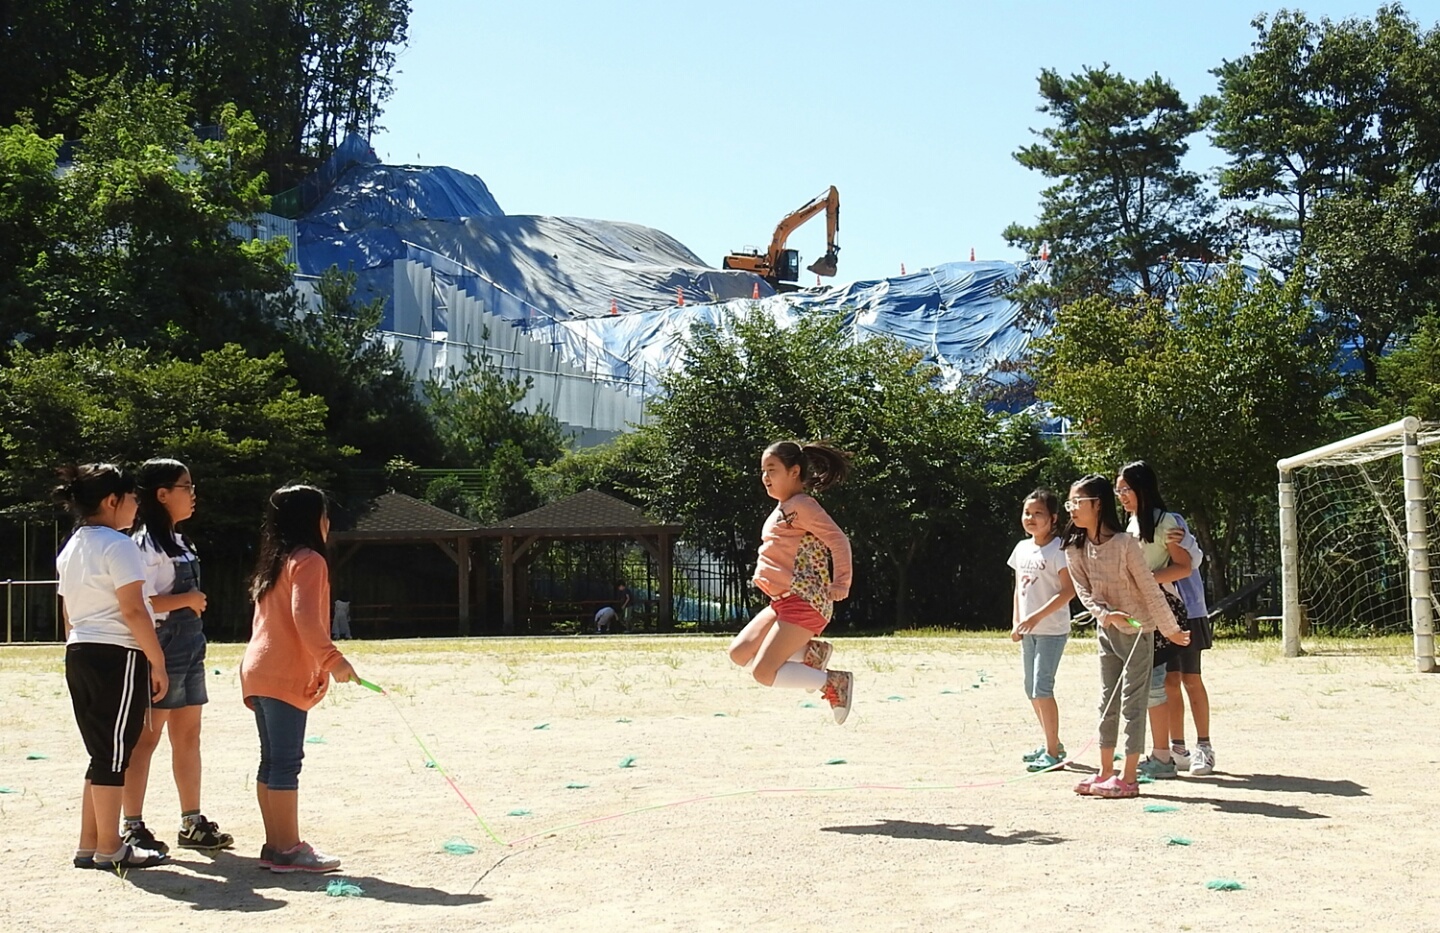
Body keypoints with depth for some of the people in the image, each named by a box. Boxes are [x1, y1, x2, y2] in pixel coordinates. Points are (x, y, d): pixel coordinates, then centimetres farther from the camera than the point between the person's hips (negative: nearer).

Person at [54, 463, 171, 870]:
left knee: (102, 754, 14)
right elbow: (133, 610, -17)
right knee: (114, 754, -2)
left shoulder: (71, 549, 16)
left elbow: (69, 615, 18)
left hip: (80, 655, 9)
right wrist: (158, 662, -13)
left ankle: (89, 845, 17)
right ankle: (109, 849, 3)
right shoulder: (117, 546, -12)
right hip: (118, 655, -9)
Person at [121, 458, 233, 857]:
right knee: (146, 737, -3)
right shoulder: (146, 544, -13)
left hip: (189, 648, 9)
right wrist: (187, 599, -15)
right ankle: (133, 827, 2)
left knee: (188, 736, 11)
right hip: (160, 650, -9)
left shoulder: (178, 542, 16)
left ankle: (192, 823, 18)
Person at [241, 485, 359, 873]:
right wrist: (332, 659, -22)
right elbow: (304, 617, -21)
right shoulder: (308, 561, -9)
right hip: (285, 676, -10)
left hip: (260, 672, 10)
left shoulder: (275, 563, 20)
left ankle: (275, 846, 14)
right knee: (287, 761, -7)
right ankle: (289, 850, -5)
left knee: (273, 761, 11)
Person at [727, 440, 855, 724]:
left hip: (803, 603, -10)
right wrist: (764, 574, 15)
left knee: (763, 672, -12)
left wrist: (841, 584, -19)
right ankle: (810, 653, 7)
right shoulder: (783, 508, 16)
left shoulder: (800, 506, -13)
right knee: (739, 652, 8)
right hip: (784, 602, 10)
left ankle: (832, 684, -3)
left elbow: (839, 541, -18)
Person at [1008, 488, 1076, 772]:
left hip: (1052, 629, -8)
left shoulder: (1058, 549, -13)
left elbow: (1068, 591, -18)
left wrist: (1037, 616, -23)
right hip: (1028, 630, 8)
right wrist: (1016, 622, 9)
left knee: (1042, 688, -12)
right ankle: (1051, 744, 25)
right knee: (1032, 690, 12)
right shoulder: (1022, 549, 9)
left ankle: (1053, 752, -5)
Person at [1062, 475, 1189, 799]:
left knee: (1131, 702, -4)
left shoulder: (1123, 543, -19)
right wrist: (1106, 614, -23)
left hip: (1137, 630, -6)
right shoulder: (1075, 548, -3)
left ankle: (1129, 778, 0)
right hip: (1106, 630, 6)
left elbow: (1149, 588, -14)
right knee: (1107, 701, 11)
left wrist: (1170, 629, -8)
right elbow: (1084, 591, -4)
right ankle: (1106, 771, 19)